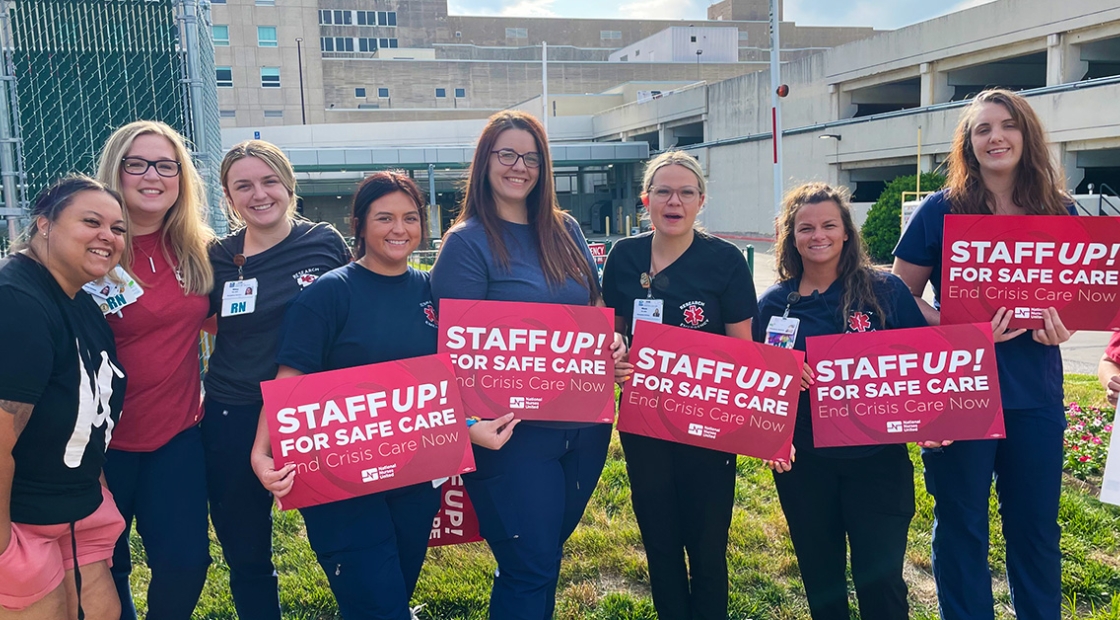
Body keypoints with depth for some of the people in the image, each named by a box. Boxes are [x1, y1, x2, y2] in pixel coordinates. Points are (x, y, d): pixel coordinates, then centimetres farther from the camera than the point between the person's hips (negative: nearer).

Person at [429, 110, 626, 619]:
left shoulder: (565, 231, 9)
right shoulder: (467, 241, -8)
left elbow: (597, 306, 17)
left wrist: (613, 340, -4)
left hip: (584, 423, 6)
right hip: (514, 431, -6)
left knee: (550, 551, 21)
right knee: (530, 567, 1)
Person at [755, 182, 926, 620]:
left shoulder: (885, 290, -4)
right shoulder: (773, 304, 2)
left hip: (877, 456, -2)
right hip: (802, 462, 2)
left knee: (880, 578, 4)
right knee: (820, 577, 16)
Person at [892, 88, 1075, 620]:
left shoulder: (1060, 212, 5)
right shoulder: (941, 210, -3)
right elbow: (901, 295, -2)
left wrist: (1060, 323, -8)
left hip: (1036, 395, 3)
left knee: (1036, 525, 13)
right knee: (960, 526, 8)